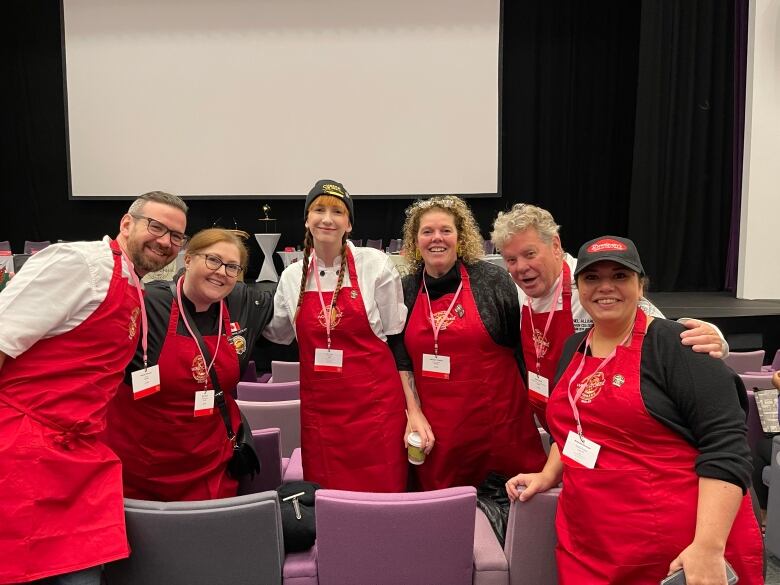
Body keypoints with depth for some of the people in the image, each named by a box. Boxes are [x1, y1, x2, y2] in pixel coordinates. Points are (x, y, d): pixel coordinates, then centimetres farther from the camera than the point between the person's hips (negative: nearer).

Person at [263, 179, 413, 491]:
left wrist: (413, 407, -2)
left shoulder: (375, 265, -5)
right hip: (319, 407, 3)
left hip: (375, 404, -3)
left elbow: (398, 339, -1)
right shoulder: (292, 276, 5)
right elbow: (276, 333, 22)